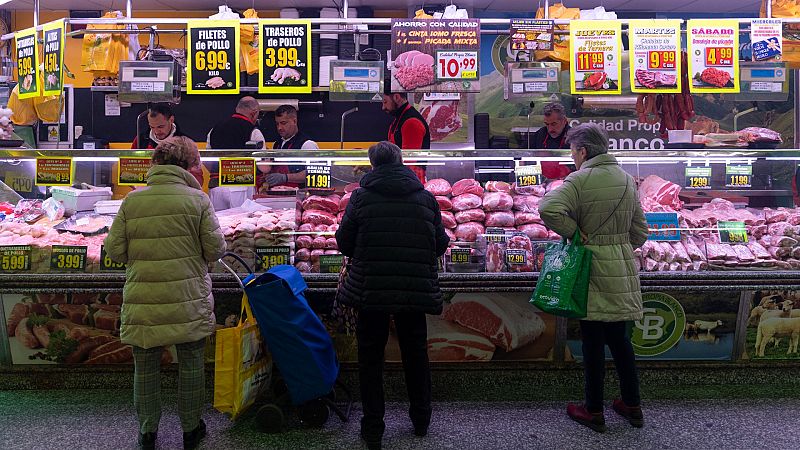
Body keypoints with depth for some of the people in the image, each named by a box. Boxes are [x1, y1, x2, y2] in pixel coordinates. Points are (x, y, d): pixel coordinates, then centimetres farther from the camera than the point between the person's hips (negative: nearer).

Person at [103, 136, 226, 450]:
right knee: (191, 365, 16)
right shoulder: (198, 199, -8)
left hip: (143, 302, 2)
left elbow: (114, 250, -1)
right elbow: (215, 249, -8)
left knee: (145, 368, 18)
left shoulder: (132, 201, -2)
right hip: (187, 301, -1)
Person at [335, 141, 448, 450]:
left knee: (370, 358, 12)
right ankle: (421, 421, 33)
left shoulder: (361, 197, -6)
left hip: (370, 289, -2)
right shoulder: (425, 198, 0)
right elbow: (440, 245, 3)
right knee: (416, 353, 19)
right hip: (416, 291, 2)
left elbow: (344, 243, -3)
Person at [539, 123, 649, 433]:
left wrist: (573, 233, -15)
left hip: (593, 266, -6)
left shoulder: (580, 179, -12)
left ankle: (594, 412, 16)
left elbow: (548, 208, -28)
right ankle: (632, 406, 28)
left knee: (593, 340, 4)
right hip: (623, 267, 6)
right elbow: (640, 231, 12)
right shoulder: (627, 179, 9)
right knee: (619, 337, 17)